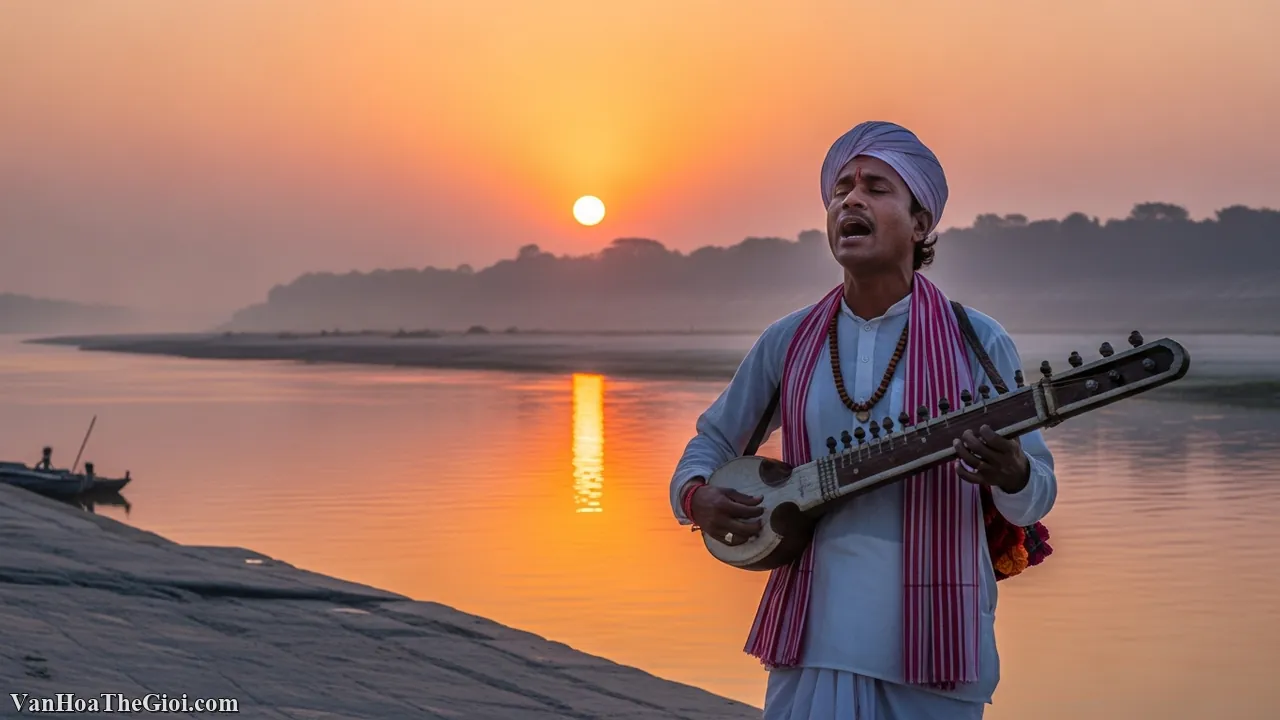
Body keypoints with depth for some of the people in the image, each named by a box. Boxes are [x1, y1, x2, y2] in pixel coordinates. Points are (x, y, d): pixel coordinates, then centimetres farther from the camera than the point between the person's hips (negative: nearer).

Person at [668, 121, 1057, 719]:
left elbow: (1038, 494, 1)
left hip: (932, 642, -1)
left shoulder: (977, 342, -4)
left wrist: (1010, 475, -23)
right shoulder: (787, 342, 3)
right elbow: (712, 441, 15)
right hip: (813, 638, 2)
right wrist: (696, 497, -7)